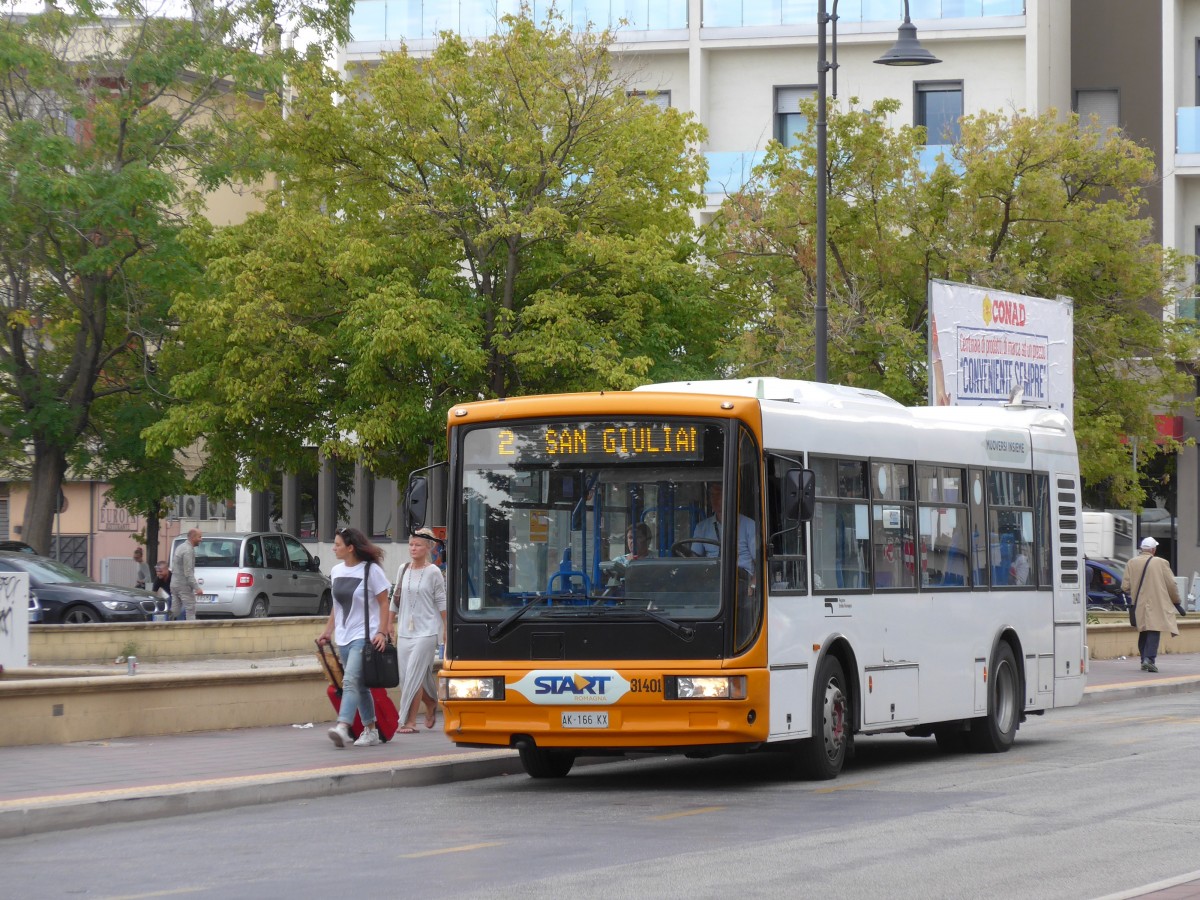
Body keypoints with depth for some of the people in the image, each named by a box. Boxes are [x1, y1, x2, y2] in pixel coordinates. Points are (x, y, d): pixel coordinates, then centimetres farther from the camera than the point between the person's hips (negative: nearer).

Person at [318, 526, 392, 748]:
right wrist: (328, 631, 16)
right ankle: (371, 731, 19)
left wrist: (382, 632, -15)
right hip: (343, 637, 7)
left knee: (350, 680, -21)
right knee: (360, 685, 12)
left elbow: (384, 603, -7)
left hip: (364, 636, -7)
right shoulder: (336, 571, 11)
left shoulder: (371, 570, -8)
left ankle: (342, 728, -31)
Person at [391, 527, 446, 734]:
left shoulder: (433, 572, -3)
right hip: (405, 630, 5)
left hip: (426, 630, -5)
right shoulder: (403, 570, 10)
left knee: (414, 675, -10)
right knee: (405, 675, 5)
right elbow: (395, 599, 17)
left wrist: (447, 629, -4)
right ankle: (431, 704, 31)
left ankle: (409, 721, -7)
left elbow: (441, 602, -2)